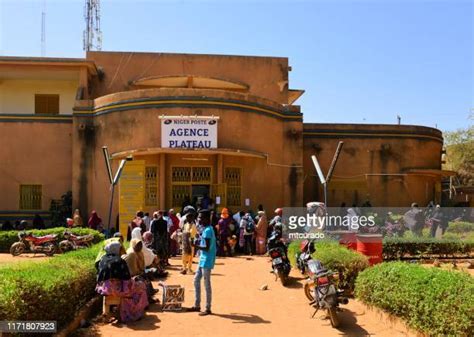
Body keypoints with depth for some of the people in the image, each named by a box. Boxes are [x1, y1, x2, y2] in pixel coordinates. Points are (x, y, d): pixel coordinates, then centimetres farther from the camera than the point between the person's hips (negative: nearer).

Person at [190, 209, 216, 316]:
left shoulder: (208, 230, -18)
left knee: (207, 284, -2)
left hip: (207, 261, -10)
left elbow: (207, 248, -24)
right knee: (196, 280, 15)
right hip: (203, 260, 10)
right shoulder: (206, 229, 12)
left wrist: (193, 245, -26)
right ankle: (197, 305, 24)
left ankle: (208, 309, 7)